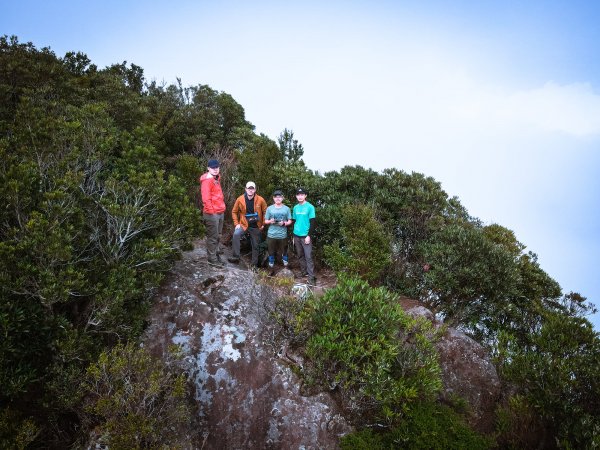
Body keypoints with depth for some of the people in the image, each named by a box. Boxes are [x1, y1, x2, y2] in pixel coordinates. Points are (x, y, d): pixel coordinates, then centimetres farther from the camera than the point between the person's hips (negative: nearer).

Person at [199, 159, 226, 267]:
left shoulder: (216, 179, 17)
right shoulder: (207, 180, -12)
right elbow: (206, 198, -19)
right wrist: (211, 211, -18)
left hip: (220, 212, 9)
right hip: (212, 213, -9)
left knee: (218, 236, 16)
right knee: (212, 237, -3)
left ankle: (216, 255, 26)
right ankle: (212, 259, 4)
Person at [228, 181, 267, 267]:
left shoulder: (260, 200, -12)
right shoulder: (240, 199, -11)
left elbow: (265, 212, 1)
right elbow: (234, 212, 1)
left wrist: (263, 224, 0)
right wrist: (236, 224, -7)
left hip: (256, 226, 1)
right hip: (244, 224, -1)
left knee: (255, 246, 10)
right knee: (236, 234, -30)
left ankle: (254, 264, 25)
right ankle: (236, 257, -25)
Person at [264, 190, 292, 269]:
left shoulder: (286, 208, 3)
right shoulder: (269, 208, 4)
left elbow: (290, 221, 4)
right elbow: (265, 221, 7)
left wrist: (284, 223, -16)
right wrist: (270, 221, -15)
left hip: (282, 235, 0)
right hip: (271, 234, 1)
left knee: (283, 251, 6)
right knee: (271, 251, 7)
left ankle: (285, 267, 21)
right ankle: (271, 267, 21)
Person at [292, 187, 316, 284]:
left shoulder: (310, 207, -7)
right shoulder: (295, 208, 10)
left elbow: (312, 223, -9)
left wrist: (309, 236, -15)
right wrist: (293, 236, 14)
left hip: (305, 236, -6)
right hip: (296, 235, 6)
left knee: (308, 257, -7)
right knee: (300, 256, 12)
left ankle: (311, 277, -5)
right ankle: (304, 272, 24)